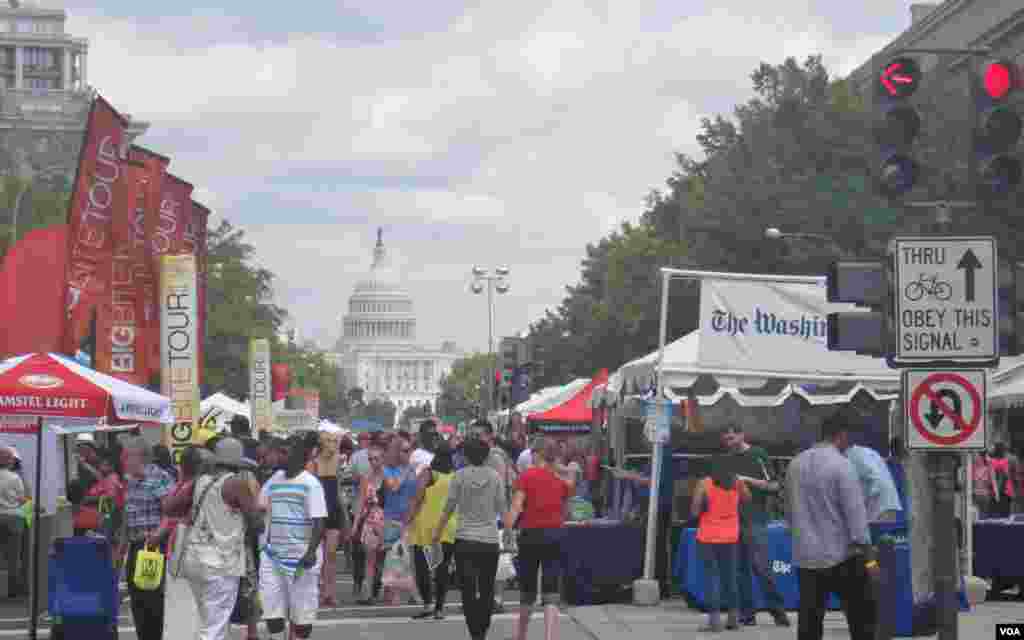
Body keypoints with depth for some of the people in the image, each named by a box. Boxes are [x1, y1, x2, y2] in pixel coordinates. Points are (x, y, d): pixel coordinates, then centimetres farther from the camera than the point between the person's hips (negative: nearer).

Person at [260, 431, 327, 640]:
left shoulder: (310, 483, -9)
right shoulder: (274, 480, 8)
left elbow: (319, 521, -15)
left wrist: (312, 551, -26)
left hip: (301, 556, -5)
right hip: (273, 553, 6)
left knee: (301, 611, 3)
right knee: (272, 607, 6)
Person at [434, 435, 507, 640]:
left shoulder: (460, 476, -4)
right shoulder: (495, 476, -1)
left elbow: (449, 508, -1)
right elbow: (502, 508, 2)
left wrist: (437, 532, 10)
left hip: (465, 540, -1)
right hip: (490, 540, 1)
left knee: (468, 590, 1)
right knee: (487, 590, 12)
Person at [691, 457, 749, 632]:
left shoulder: (704, 484, -9)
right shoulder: (737, 483, 1)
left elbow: (694, 511, -11)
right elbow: (747, 498, 18)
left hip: (708, 537, -4)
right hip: (730, 537, 4)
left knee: (711, 576, -1)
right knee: (729, 576, 14)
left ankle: (714, 618, -7)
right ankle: (733, 617, 18)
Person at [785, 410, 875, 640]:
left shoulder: (796, 464, 8)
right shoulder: (841, 465, -12)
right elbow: (855, 512, -15)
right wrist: (867, 553, -14)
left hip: (806, 556, 6)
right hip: (841, 555, -6)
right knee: (862, 619, 6)